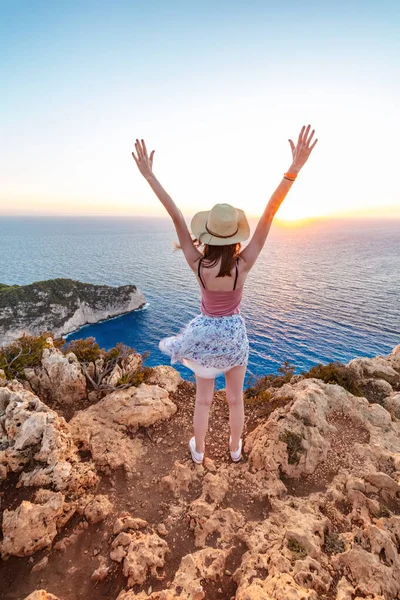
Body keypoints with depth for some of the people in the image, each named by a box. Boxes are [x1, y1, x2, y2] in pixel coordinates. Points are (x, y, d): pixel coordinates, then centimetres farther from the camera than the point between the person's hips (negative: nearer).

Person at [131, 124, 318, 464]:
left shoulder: (197, 264, -23)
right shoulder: (243, 263, -23)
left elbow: (176, 217, -22)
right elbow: (269, 215, -28)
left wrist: (149, 175, -18)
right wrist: (295, 168, -28)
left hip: (206, 334, 0)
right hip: (234, 335, 0)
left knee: (203, 399, 21)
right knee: (236, 398, 23)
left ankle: (198, 450, 44)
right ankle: (235, 448, 47)